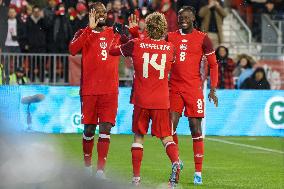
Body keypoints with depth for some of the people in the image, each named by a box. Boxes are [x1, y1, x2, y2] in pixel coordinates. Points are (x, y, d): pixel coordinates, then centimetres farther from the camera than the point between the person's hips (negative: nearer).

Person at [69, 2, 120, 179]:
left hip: (110, 90, 1)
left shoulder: (113, 33, 12)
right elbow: (73, 49, -16)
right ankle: (87, 166, 25)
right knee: (89, 129, 6)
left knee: (106, 129, -6)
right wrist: (90, 28, -20)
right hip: (89, 90, -1)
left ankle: (101, 170, -6)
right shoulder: (84, 33, 4)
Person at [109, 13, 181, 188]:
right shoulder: (170, 48, 0)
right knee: (166, 137, 6)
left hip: (141, 101, -1)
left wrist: (119, 35, 29)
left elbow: (113, 49, 8)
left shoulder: (136, 44, -6)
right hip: (162, 101, 1)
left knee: (138, 137, 11)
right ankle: (176, 162, -22)